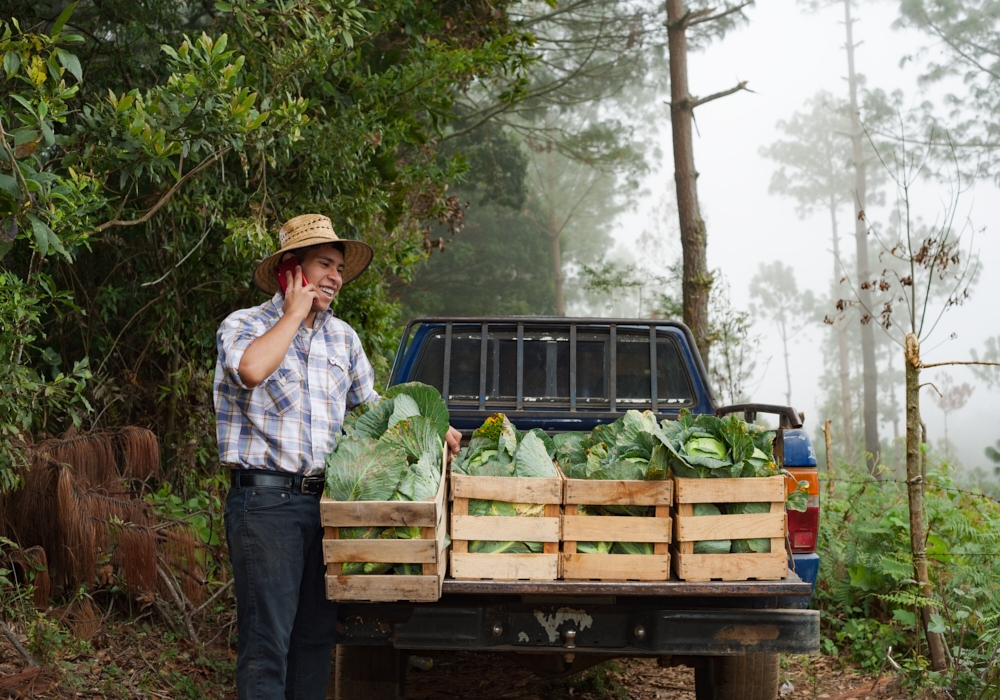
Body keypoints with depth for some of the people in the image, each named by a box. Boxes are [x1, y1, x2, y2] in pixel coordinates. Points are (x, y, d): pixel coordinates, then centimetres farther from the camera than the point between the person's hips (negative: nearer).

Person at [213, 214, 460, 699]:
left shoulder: (343, 338, 17)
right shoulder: (244, 325, 0)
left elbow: (370, 406, 29)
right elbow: (253, 369, -24)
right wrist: (294, 312, -9)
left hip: (323, 499, 6)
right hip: (265, 499, -6)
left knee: (316, 635, 10)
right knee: (267, 639, -7)